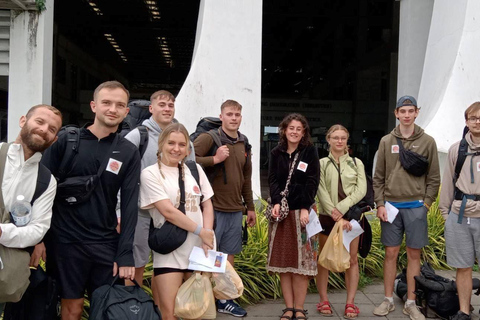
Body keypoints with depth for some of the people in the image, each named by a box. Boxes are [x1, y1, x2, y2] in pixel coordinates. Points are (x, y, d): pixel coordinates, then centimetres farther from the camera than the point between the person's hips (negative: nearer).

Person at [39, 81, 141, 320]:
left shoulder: (129, 153, 2)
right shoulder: (66, 140, -3)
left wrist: (125, 254, -6)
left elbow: (129, 205, -1)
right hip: (65, 240, -1)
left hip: (106, 243, 2)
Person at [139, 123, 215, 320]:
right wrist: (201, 232, -11)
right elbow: (168, 211, -13)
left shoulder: (195, 170, 8)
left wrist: (207, 241, -6)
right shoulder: (150, 173, -5)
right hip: (169, 254, -4)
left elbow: (207, 205, 8)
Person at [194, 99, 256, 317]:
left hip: (236, 210, 6)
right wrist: (214, 159, -22)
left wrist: (250, 207, 20)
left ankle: (224, 299, 25)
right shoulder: (208, 138, -8)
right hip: (212, 208, -6)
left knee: (229, 255, 13)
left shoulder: (244, 144, 12)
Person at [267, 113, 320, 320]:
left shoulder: (310, 152, 0)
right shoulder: (276, 153, 8)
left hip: (302, 211, -3)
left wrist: (305, 208, -16)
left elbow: (312, 182, -7)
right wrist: (276, 202, -16)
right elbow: (273, 180, 1)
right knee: (283, 261, 4)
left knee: (301, 262, 0)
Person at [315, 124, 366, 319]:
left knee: (351, 259, 3)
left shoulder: (356, 163, 8)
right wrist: (335, 214, -16)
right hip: (328, 216, -1)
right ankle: (323, 301, 14)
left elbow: (361, 190, -4)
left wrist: (341, 208, -15)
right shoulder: (321, 164, 5)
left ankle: (350, 303, 10)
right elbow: (321, 192, -5)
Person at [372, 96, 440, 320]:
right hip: (391, 206, 1)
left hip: (416, 207, 0)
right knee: (391, 253, 6)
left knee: (414, 254, 6)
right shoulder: (386, 141, 5)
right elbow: (378, 177, 6)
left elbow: (434, 178, 4)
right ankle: (388, 300, 17)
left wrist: (426, 204, -4)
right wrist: (380, 204, -1)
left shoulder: (427, 141, 3)